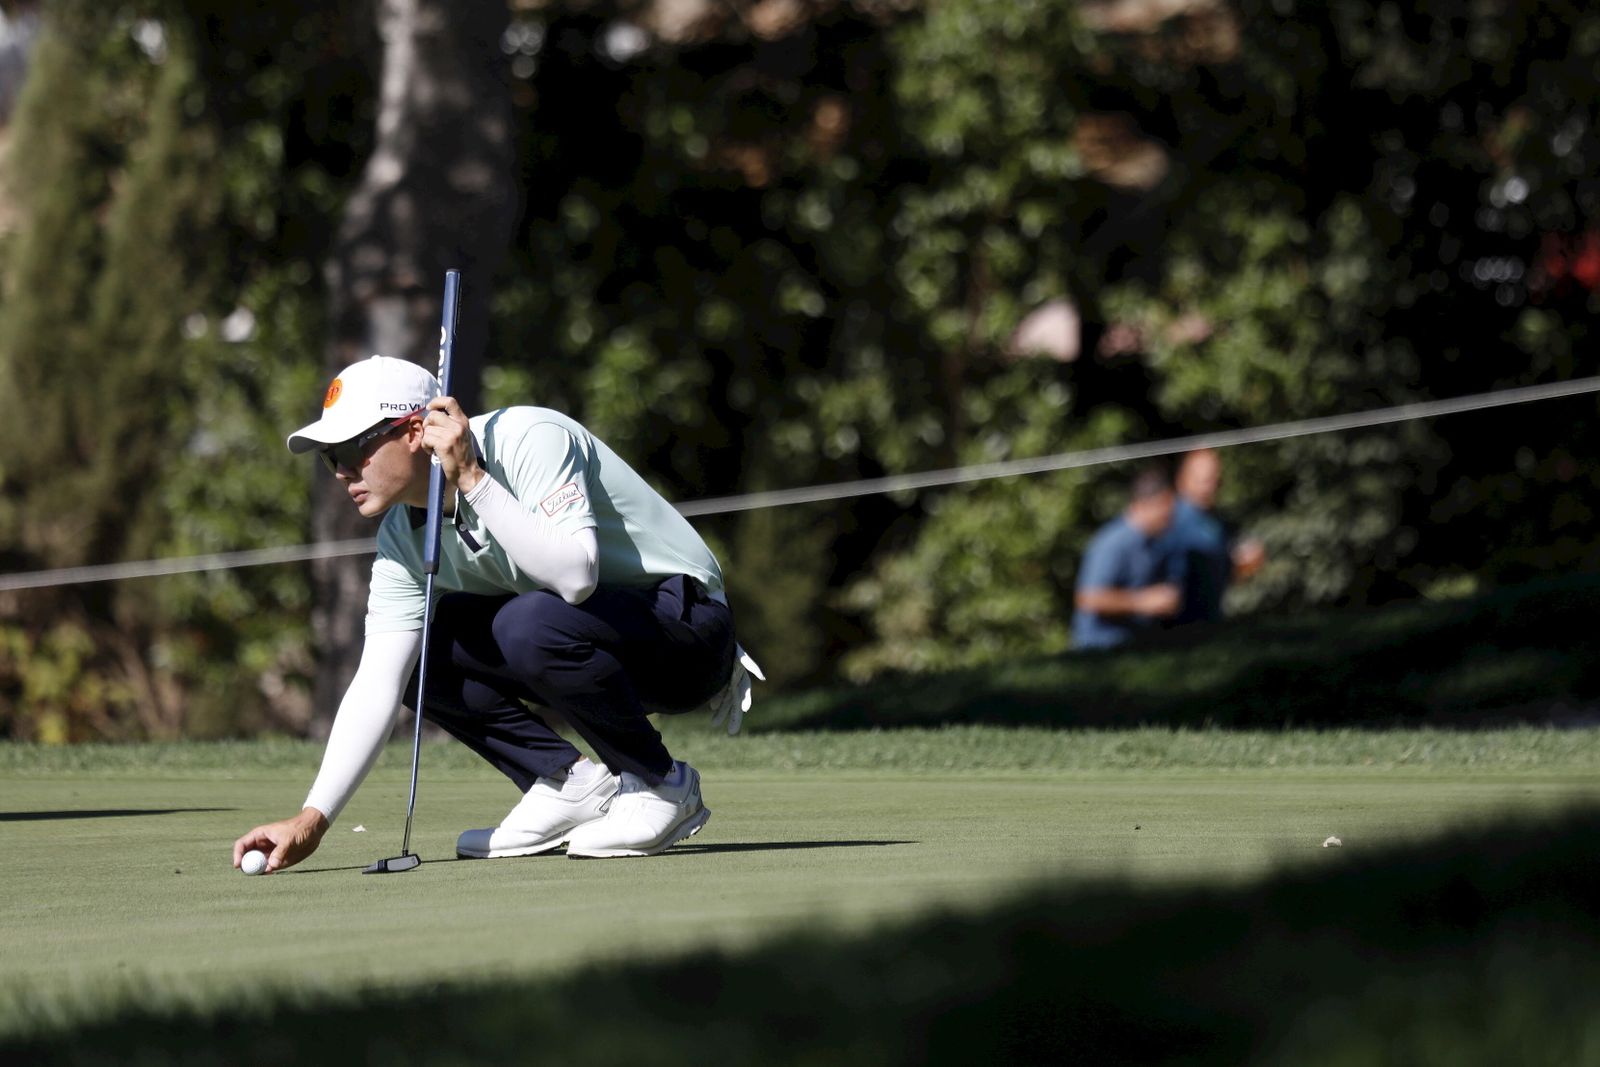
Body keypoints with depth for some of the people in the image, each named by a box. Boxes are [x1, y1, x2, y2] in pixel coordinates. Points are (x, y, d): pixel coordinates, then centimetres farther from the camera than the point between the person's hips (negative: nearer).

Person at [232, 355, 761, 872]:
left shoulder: (528, 439, -23)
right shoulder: (403, 537, -2)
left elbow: (575, 576, -38)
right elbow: (376, 685, -7)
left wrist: (471, 478, -35)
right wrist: (312, 819, -18)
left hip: (688, 622, -8)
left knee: (530, 623, -35)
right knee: (406, 654, -1)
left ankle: (664, 786, -14)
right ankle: (572, 784, -1)